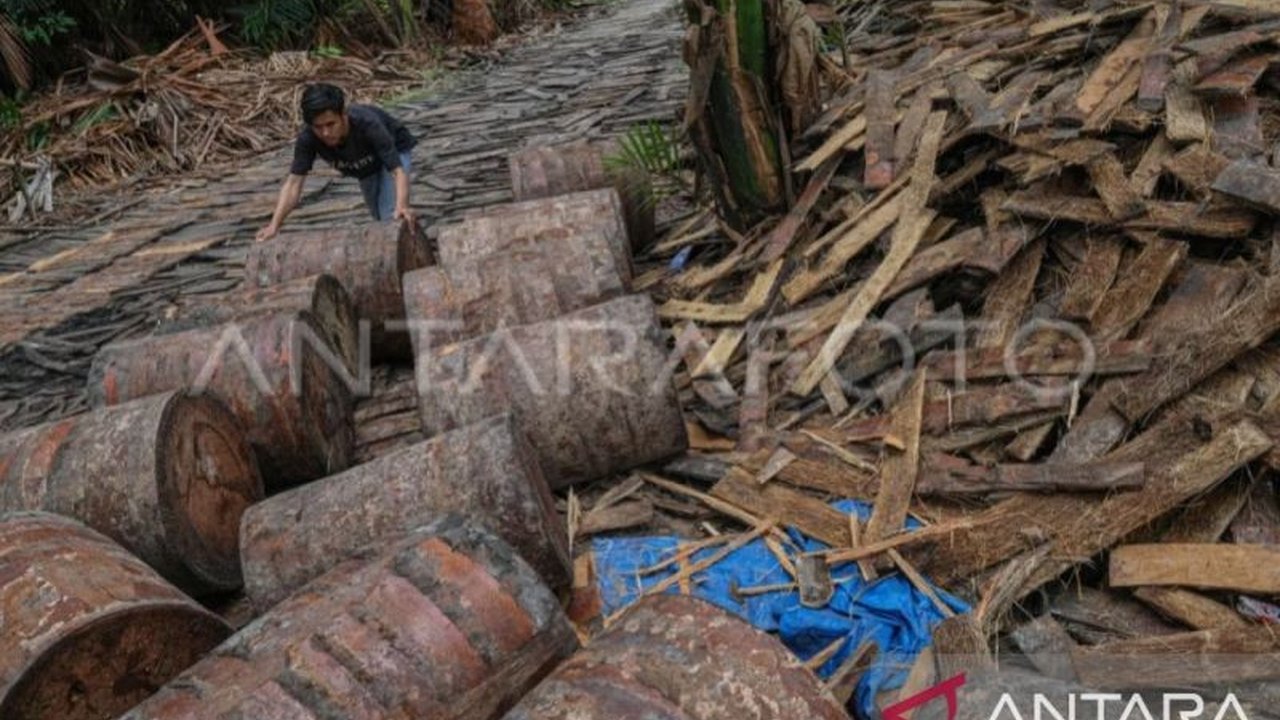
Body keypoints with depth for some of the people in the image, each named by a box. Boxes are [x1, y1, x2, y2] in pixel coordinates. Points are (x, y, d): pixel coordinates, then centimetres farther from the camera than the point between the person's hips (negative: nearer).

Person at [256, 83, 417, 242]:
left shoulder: (367, 124, -43)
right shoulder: (308, 138, -34)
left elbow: (397, 170, -49)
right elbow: (294, 182, -35)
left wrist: (402, 206, -68)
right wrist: (274, 225, -48)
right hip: (367, 165, 4)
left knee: (391, 218, -21)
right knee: (380, 219, 16)